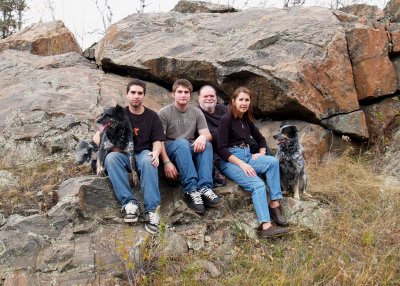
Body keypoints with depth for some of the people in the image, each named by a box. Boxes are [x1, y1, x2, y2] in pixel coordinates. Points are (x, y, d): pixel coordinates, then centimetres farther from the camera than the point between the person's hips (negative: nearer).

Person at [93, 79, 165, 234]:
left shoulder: (152, 116, 9)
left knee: (148, 160, -38)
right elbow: (97, 137, 5)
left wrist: (156, 152, -21)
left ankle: (151, 210, -45)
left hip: (143, 154, -1)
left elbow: (157, 141, 3)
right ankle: (129, 203, -42)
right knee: (111, 157, -35)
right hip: (123, 155, 1)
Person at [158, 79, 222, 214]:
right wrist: (167, 162, -24)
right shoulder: (164, 113, -2)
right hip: (171, 148, -3)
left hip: (191, 149, 3)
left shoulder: (197, 112, 9)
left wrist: (203, 137, -26)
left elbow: (208, 135, 0)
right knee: (182, 143, -37)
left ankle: (204, 187, -43)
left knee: (206, 144, -28)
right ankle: (190, 190, -46)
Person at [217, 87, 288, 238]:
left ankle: (274, 204, -22)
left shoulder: (247, 120, 15)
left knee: (273, 161, -24)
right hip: (230, 160, -6)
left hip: (247, 156, 6)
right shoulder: (226, 119, -6)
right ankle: (266, 226, -38)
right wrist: (241, 164, -21)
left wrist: (261, 153, 6)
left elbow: (260, 139, 28)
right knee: (258, 185, -29)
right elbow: (221, 149, -13)